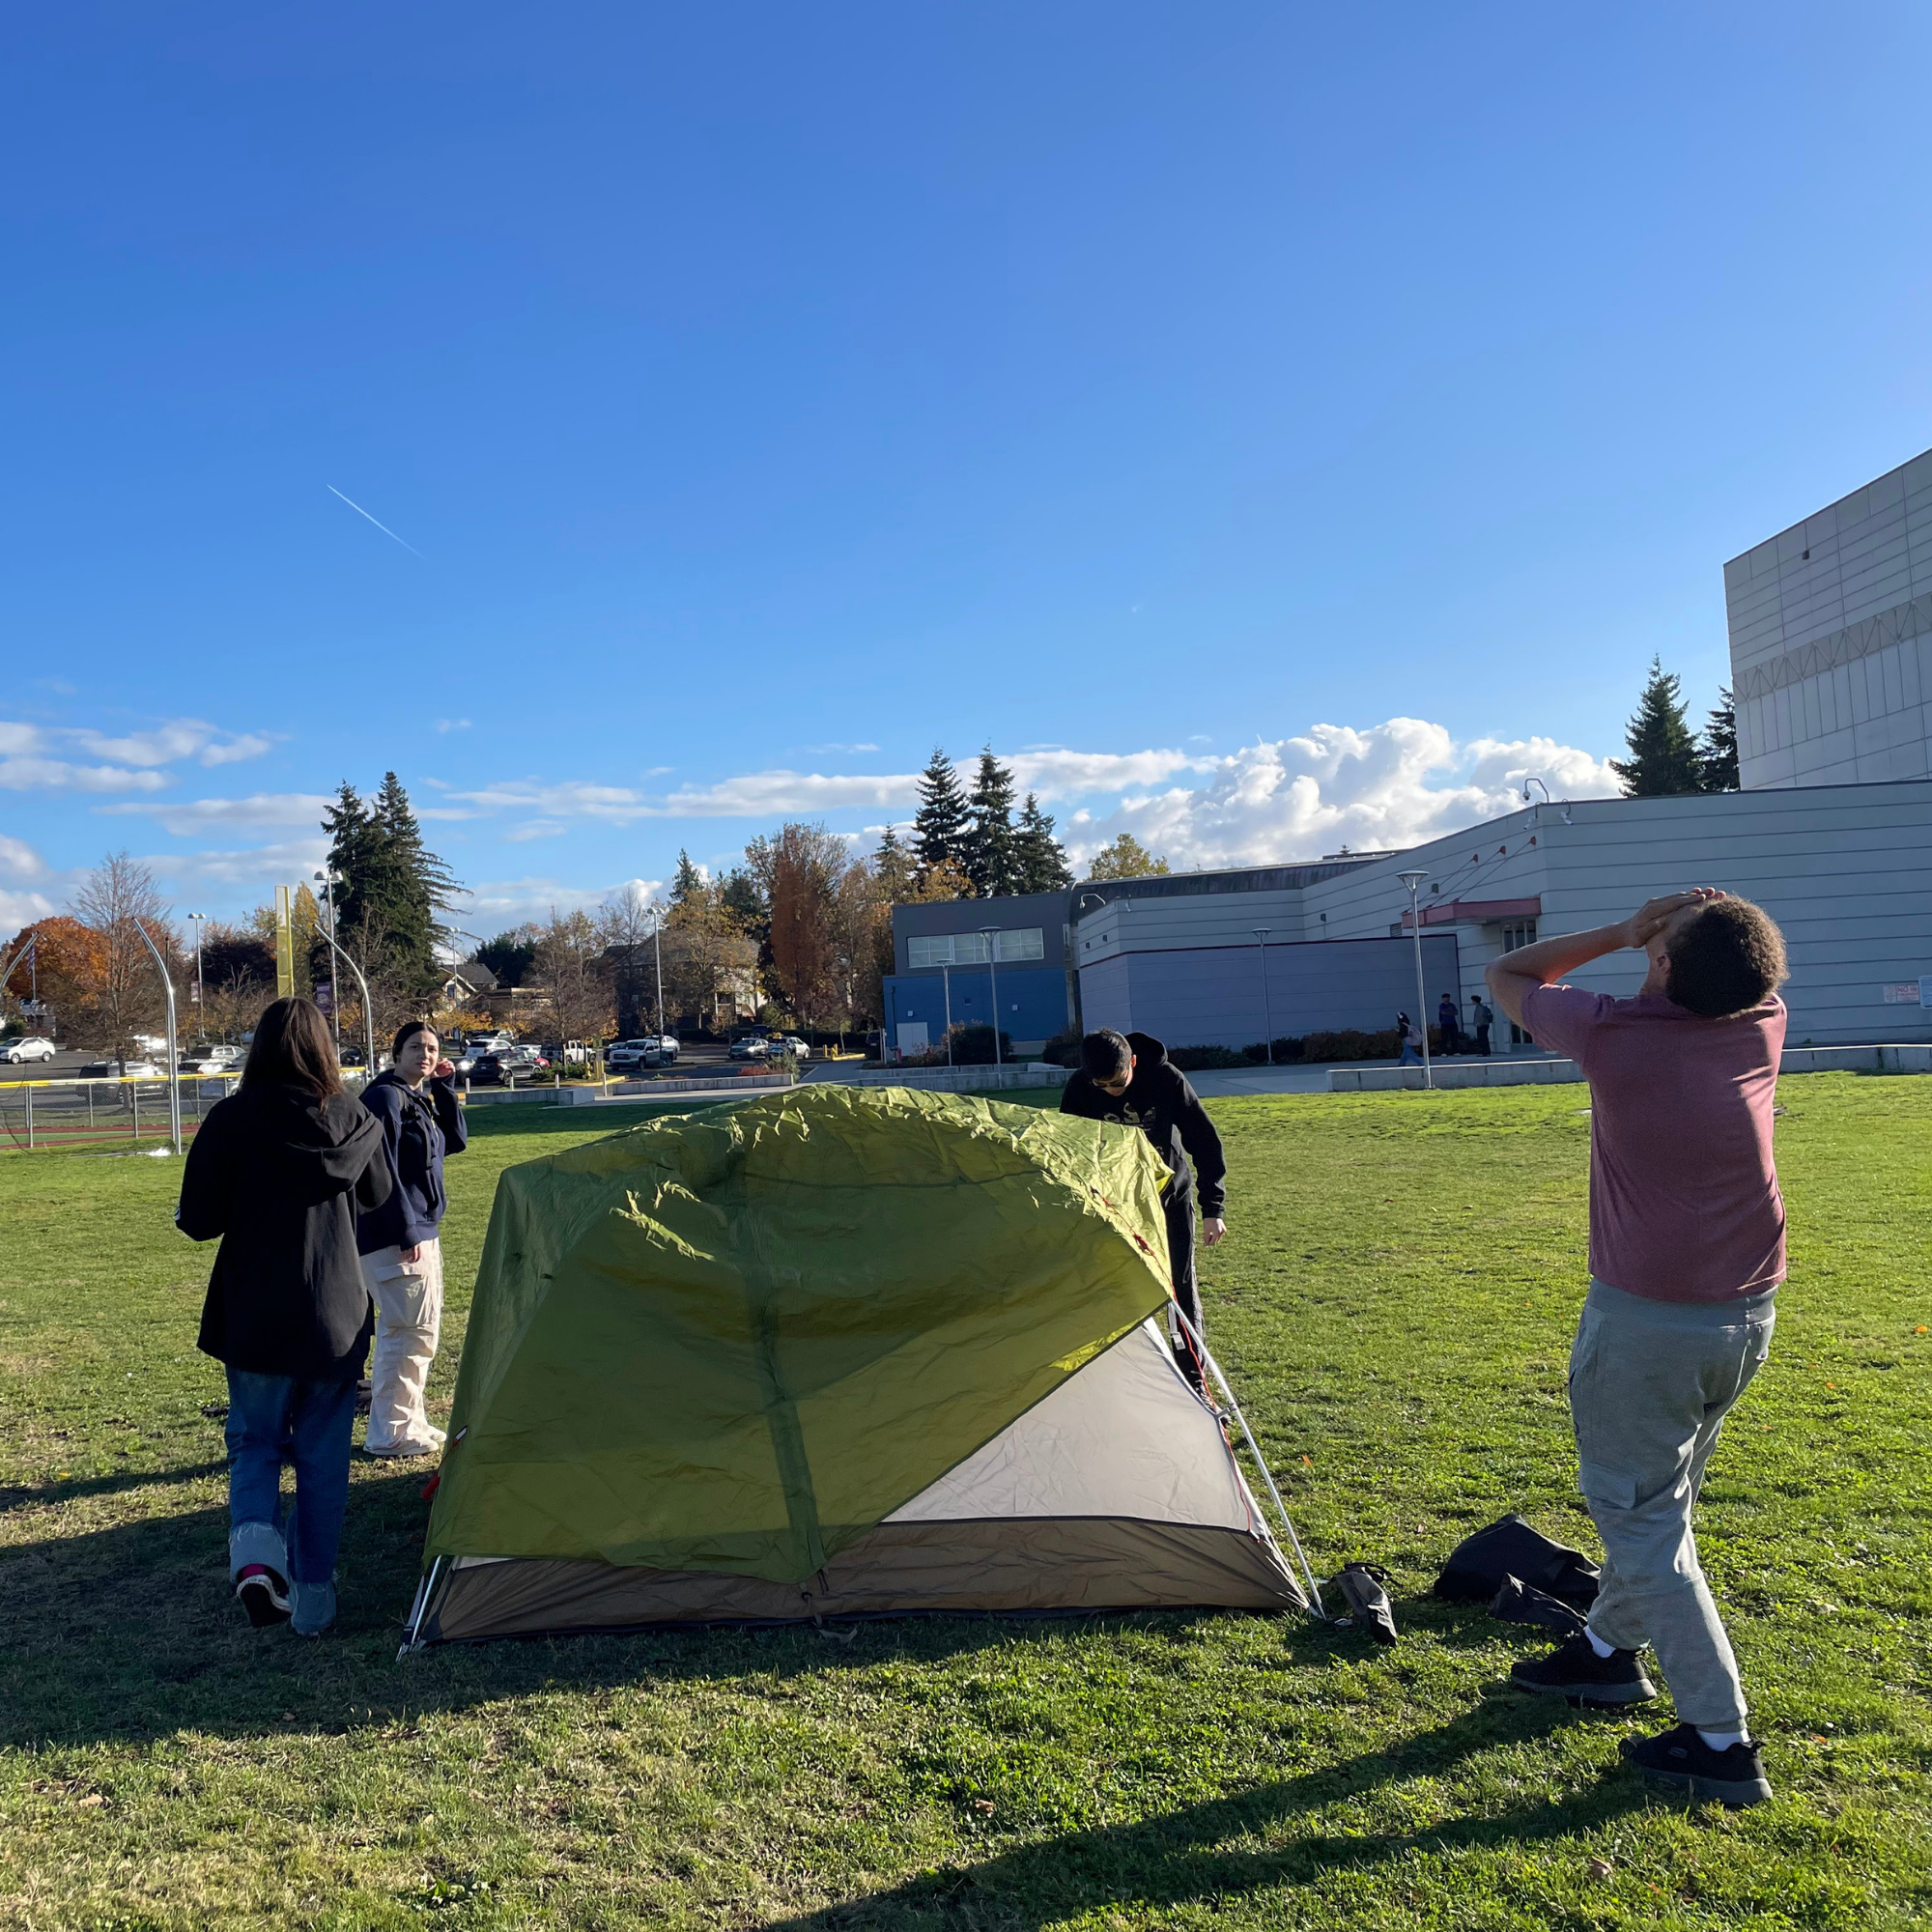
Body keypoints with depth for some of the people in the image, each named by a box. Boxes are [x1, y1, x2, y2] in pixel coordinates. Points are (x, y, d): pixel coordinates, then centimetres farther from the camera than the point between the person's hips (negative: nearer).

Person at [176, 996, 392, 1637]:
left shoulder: (231, 1120, -11)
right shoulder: (353, 1122, -4)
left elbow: (200, 1221, -8)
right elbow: (378, 1195, 13)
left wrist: (185, 1216, 15)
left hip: (253, 1320, -1)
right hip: (338, 1319, 2)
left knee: (254, 1442, 17)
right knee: (323, 1455, 13)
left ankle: (253, 1540, -9)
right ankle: (314, 1595, 18)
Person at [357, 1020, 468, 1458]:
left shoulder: (423, 1098, 14)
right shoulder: (385, 1097, -14)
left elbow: (456, 1142, 12)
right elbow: (383, 1171, -20)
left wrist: (445, 1088, 4)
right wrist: (407, 1233, -21)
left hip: (421, 1231, 10)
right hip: (394, 1236, -10)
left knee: (418, 1330, 16)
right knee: (412, 1329, -8)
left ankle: (410, 1421, 26)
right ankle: (390, 1434, 0)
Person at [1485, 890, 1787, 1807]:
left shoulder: (1612, 1033, -19)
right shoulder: (1763, 1024, -5)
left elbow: (1506, 975, -1)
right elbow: (1752, 972, 21)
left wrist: (1622, 931, -4)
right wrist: (1717, 922, 2)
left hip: (1646, 1322, -6)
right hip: (1749, 1319, 7)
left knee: (1639, 1515, 6)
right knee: (1660, 1491, 22)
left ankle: (1717, 1738, 8)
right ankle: (1608, 1648, 40)